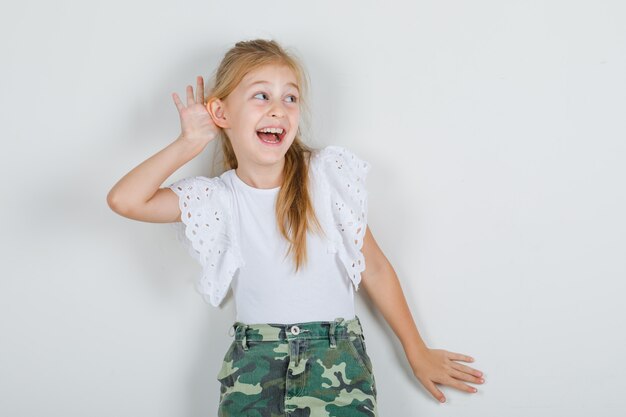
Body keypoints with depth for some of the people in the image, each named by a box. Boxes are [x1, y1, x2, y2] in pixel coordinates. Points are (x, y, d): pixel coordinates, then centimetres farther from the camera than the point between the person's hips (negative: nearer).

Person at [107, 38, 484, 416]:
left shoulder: (329, 174, -5)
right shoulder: (220, 197, -2)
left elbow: (374, 267, 2)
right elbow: (124, 200, -13)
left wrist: (418, 352, 8)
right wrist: (189, 144, -5)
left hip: (337, 354, -1)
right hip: (252, 361, 1)